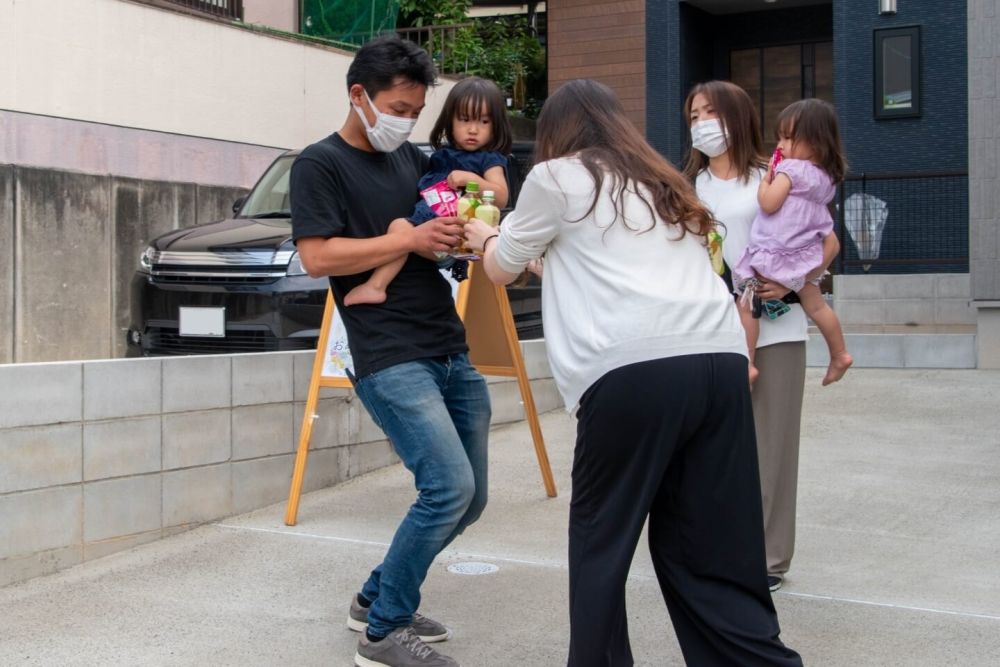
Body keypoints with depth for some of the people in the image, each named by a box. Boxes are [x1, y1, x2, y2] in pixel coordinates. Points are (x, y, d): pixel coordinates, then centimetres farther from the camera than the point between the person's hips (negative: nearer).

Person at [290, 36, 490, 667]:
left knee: (470, 498, 9)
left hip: (454, 352, 8)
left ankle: (377, 598, 27)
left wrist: (468, 228, 2)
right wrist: (411, 239, -17)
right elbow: (317, 256, -13)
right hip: (390, 359, -8)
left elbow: (463, 217, 26)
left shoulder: (414, 159, 16)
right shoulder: (320, 164, -3)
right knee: (448, 487, -18)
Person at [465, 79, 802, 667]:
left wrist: (485, 236, 47)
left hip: (635, 369, -5)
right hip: (720, 360, 6)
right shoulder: (661, 182, 30)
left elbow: (502, 269, 26)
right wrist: (550, 254, 50)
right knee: (710, 548, 8)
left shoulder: (557, 177, 13)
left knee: (601, 538, 10)